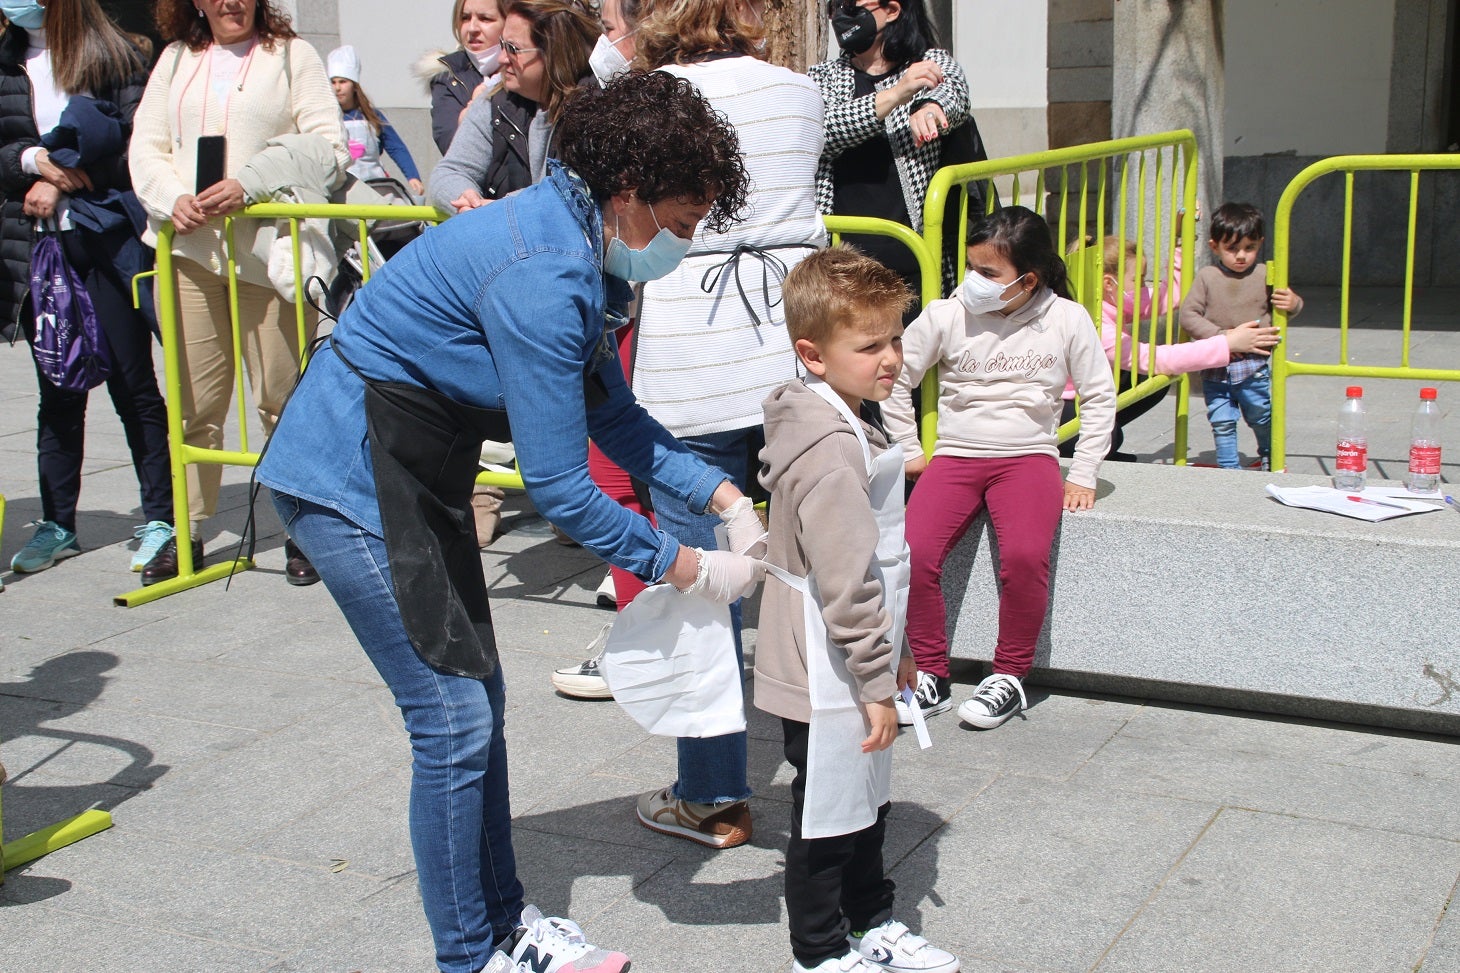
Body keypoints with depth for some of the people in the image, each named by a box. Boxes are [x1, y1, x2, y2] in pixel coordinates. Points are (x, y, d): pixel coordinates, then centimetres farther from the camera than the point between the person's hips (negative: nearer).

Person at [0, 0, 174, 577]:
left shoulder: (111, 55, 0)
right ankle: (57, 525, 17)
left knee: (132, 382, -2)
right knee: (57, 389, 10)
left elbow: (134, 142, -9)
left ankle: (160, 518, 6)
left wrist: (62, 182, -13)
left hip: (108, 240, -4)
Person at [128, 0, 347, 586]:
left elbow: (328, 150, -4)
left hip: (268, 248, -3)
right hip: (189, 250, 3)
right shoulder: (176, 59, 18)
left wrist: (249, 188, -15)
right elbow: (146, 145, 13)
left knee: (282, 396, -3)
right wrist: (175, 199, -7)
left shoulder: (292, 55, 6)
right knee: (195, 400, 4)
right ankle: (187, 532, 13)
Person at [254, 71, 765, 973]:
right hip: (351, 477, -10)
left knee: (477, 696, 13)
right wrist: (692, 570, -16)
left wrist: (727, 499, 2)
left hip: (422, 469, 10)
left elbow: (614, 416, 11)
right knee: (455, 717, -5)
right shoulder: (540, 276, -28)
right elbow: (560, 490, -26)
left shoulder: (581, 249, 2)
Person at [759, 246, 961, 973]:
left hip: (855, 661, 10)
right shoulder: (830, 447, -25)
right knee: (827, 814, 6)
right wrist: (876, 681, -21)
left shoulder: (850, 421, 8)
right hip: (828, 673, -10)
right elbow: (845, 580, -27)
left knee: (865, 801, 23)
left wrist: (890, 654, 22)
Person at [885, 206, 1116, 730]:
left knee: (1025, 555, -31)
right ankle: (930, 674, -5)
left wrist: (1082, 475, 2)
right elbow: (894, 378, 9)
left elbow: (1099, 396, 6)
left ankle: (1009, 676, -8)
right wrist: (909, 452, 9)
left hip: (1028, 457, -1)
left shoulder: (1066, 320, -2)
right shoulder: (946, 316, -2)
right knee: (913, 551, -25)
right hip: (954, 456, 1)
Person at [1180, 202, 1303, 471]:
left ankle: (1270, 459, 37)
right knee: (1222, 424, 6)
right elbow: (1188, 314, -7)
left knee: (1262, 418, 11)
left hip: (1254, 368, 0)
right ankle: (1229, 468, 22)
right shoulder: (1207, 277, -1)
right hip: (1215, 368, 0)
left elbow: (1287, 303, 9)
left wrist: (1293, 303, -16)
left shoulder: (1266, 275, 0)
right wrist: (1218, 335, -17)